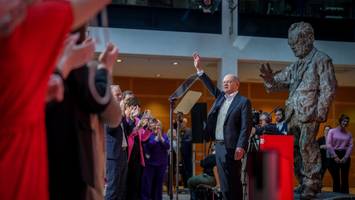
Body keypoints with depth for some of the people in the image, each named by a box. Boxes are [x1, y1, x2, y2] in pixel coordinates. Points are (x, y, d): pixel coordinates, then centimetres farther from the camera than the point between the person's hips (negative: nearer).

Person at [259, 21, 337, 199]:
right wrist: (269, 78, -2)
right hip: (293, 114, 7)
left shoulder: (321, 60, 1)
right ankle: (304, 183, 17)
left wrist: (320, 113, -13)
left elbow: (328, 88, -5)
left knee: (306, 145, -13)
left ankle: (312, 184, -6)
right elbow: (276, 85, 22)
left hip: (309, 112, -7)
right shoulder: (295, 66, 19)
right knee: (293, 149, 7)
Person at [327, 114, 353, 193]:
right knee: (336, 178, 0)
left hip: (345, 157, 2)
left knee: (345, 178, 2)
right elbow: (329, 145, -5)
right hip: (334, 156, -2)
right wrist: (335, 157, -11)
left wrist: (345, 158, -9)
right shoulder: (332, 131, 2)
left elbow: (350, 146, 2)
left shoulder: (349, 134, 10)